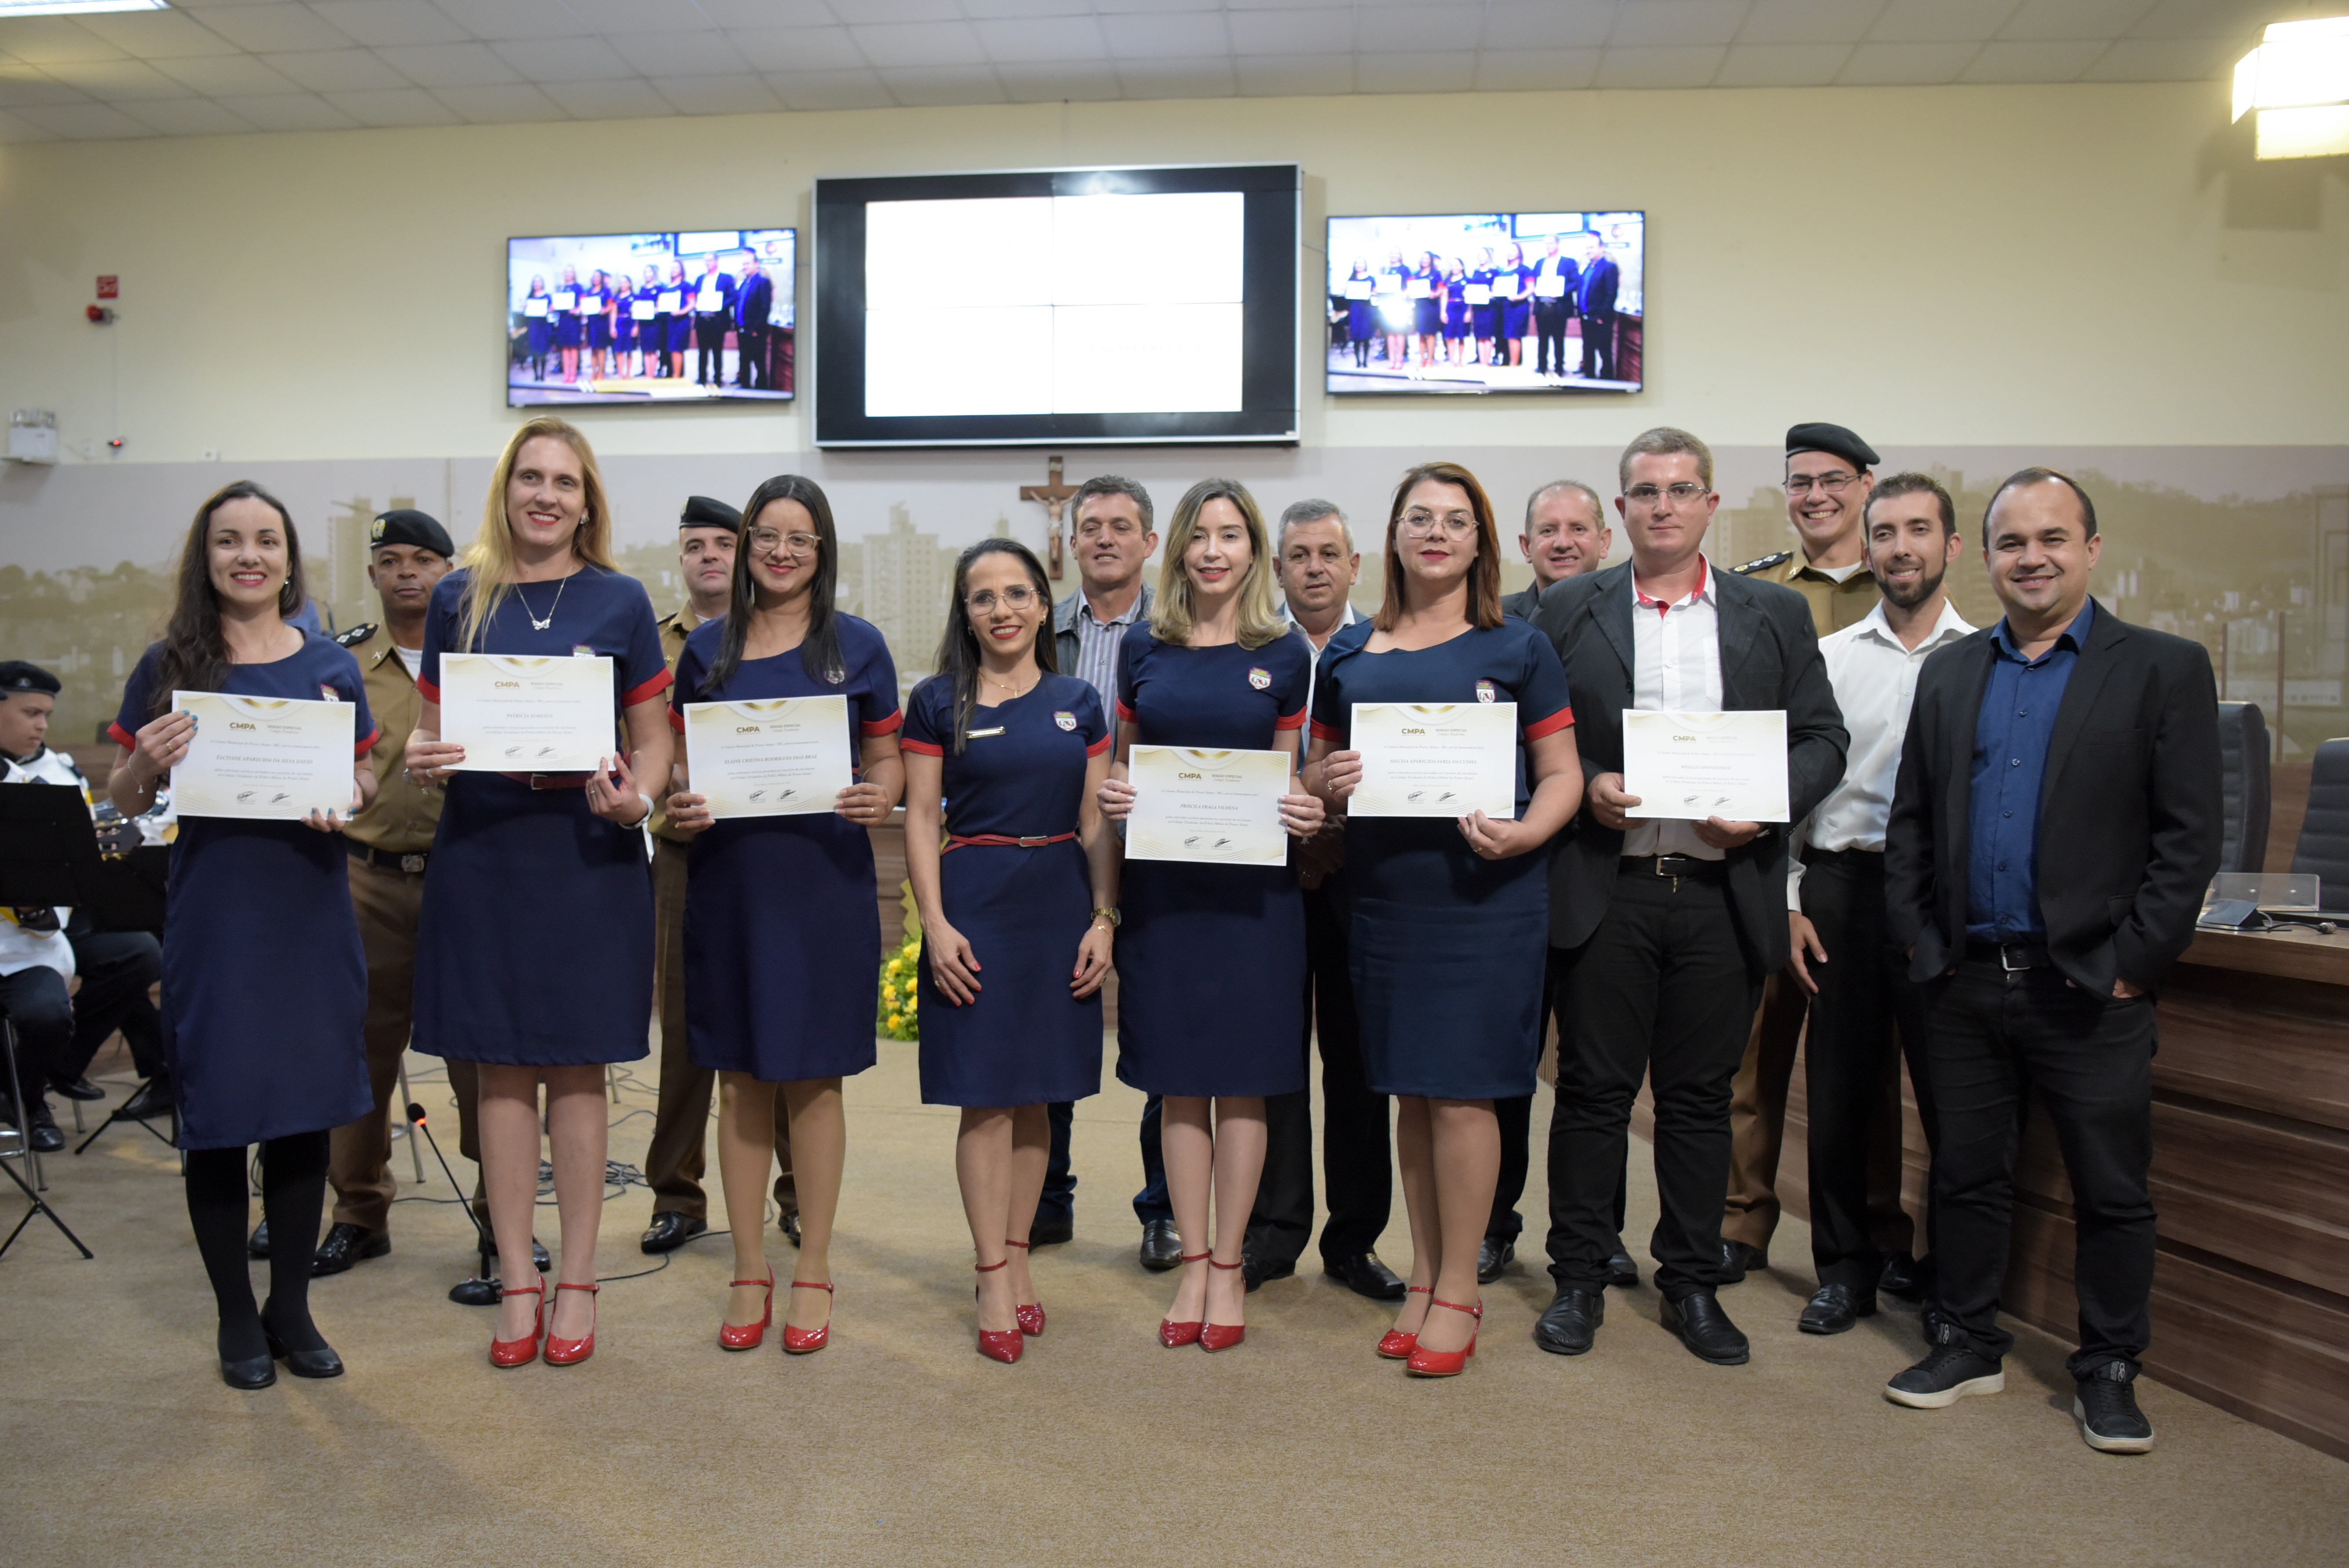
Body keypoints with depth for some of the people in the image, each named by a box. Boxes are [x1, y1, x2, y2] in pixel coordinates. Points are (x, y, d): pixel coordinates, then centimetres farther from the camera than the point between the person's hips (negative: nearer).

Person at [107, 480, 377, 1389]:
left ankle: (292, 1308, 26)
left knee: (304, 1112, 9)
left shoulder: (331, 666, 5)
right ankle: (237, 1318, 23)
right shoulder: (169, 666, 1)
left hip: (311, 913, 2)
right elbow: (125, 801, 4)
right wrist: (145, 761, -17)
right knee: (217, 1118, 5)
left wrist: (345, 802, -12)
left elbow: (365, 782, 10)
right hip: (213, 915, -1)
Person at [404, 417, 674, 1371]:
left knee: (577, 1067, 5)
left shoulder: (619, 602, 2)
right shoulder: (459, 599, 7)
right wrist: (420, 757, -13)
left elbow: (654, 739, 4)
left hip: (588, 852, -1)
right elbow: (429, 727, 10)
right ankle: (517, 1282, 18)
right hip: (482, 853, 2)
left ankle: (577, 1280, 17)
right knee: (501, 1067, 6)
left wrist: (636, 799, -16)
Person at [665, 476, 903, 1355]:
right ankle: (749, 1274, 21)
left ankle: (813, 1274, 18)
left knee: (815, 1077, 4)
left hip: (825, 882, -2)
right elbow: (681, 764, 12)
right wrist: (677, 808, -9)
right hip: (729, 880, 2)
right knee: (739, 1079, 7)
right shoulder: (707, 648, 9)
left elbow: (886, 761, 6)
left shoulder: (858, 646, 4)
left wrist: (878, 800, -16)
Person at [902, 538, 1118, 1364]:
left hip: (1061, 901, 3)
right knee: (985, 1096, -2)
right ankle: (994, 1278, 8)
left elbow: (1097, 822, 8)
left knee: (1037, 1092, 9)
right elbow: (921, 819, -1)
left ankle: (1017, 1257, 22)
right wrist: (934, 921, -10)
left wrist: (1104, 918, -1)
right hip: (975, 900, -3)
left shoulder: (1078, 702, 8)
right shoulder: (937, 702, 2)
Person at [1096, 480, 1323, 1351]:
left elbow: (1287, 777, 7)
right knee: (1178, 1079, 7)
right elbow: (1122, 763, 13)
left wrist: (1307, 812, -13)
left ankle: (1229, 1265, 18)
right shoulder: (1143, 647, 6)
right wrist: (1111, 794, -8)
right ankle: (1193, 1263, 20)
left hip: (1253, 884, -1)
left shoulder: (1286, 653, 2)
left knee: (1241, 1080, 4)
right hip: (1161, 881, 2)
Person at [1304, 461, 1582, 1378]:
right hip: (1384, 890, 3)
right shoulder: (1350, 654, 11)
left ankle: (1459, 1290, 14)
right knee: (1410, 1089, 10)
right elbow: (1318, 769, 15)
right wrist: (1328, 782, -8)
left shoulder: (1517, 649, 3)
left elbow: (1563, 774, 1)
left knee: (1462, 1089, -2)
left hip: (1484, 890, -3)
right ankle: (1423, 1276, 24)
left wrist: (1524, 833, -18)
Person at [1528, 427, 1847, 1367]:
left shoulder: (1776, 614, 10)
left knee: (1700, 1096, 10)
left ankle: (1692, 1284, 25)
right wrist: (1587, 788, -12)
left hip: (1724, 892, 1)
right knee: (1594, 1088, 6)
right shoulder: (1568, 611, 6)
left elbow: (1822, 739, 8)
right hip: (1605, 891, -1)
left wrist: (1767, 806, -10)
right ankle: (1578, 1279, 20)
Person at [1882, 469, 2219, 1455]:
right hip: (1964, 982, 4)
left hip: (2087, 989, -3)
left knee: (2112, 1191, 8)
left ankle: (2108, 1370, 24)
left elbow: (2188, 837, -6)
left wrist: (2130, 964, -10)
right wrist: (1919, 944, 3)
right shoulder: (1947, 673, 10)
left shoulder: (2164, 669, -2)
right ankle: (1969, 1346, 28)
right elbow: (1909, 825, 11)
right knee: (1965, 1177, 13)